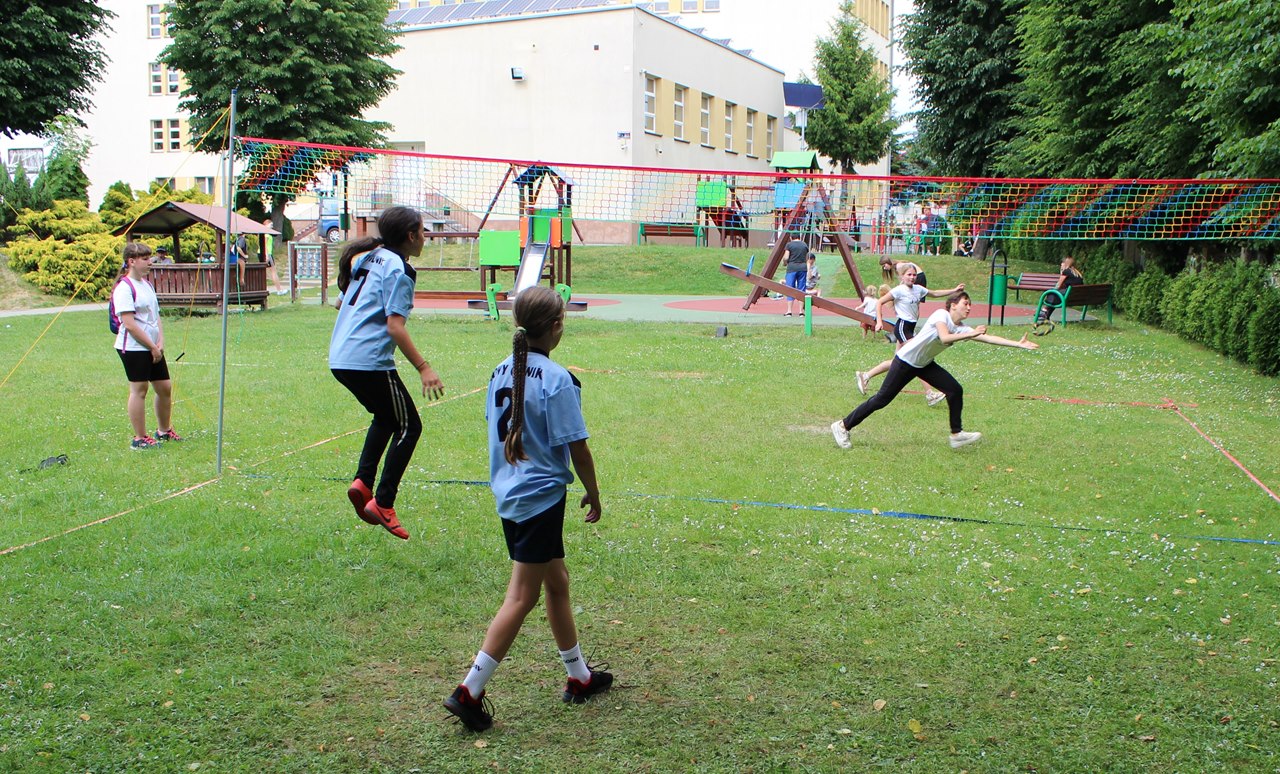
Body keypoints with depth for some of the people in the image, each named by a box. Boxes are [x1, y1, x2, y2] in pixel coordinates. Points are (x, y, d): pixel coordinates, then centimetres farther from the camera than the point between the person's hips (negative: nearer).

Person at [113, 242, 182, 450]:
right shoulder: (124, 288, -13)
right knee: (139, 390, -2)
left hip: (153, 348, 9)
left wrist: (160, 342, 2)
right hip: (133, 348, -9)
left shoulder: (147, 284, 15)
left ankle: (164, 430, 28)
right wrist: (152, 346, -14)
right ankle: (140, 439, 6)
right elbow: (129, 324, -18)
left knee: (165, 387, 12)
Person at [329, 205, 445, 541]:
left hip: (340, 358, 9)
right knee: (408, 426, 3)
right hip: (370, 361, -9)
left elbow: (340, 302, 26)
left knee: (386, 418, 26)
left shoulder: (367, 258, 16)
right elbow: (395, 327, -17)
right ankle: (382, 504, -2)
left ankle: (362, 482, 13)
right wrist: (423, 368, -20)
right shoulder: (398, 269, -9)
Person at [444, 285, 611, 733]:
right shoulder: (558, 380, -17)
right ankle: (470, 691, 2)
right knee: (521, 598, 1)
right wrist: (593, 495, -1)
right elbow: (577, 448, -15)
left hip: (508, 495, 8)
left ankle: (579, 678, 33)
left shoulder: (501, 372, 4)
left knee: (557, 582, 20)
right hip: (541, 498, -8)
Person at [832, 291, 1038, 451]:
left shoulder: (962, 328, 1)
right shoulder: (941, 315, -18)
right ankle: (843, 426, 3)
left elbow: (989, 338, -3)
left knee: (955, 390, -5)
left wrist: (1019, 344, -9)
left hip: (925, 364, 8)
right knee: (882, 399, -7)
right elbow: (944, 338, -36)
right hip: (906, 361, -8)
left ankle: (957, 434, 4)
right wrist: (971, 334, -35)